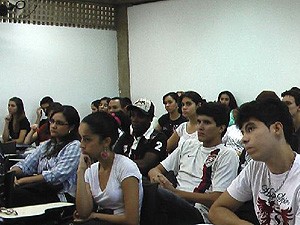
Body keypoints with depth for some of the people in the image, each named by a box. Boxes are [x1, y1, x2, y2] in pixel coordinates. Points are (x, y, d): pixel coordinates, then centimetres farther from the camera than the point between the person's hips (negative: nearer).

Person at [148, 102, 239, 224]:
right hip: (175, 204, 6)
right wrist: (156, 175, -4)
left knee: (154, 192, -36)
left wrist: (175, 191, -13)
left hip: (198, 213, -6)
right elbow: (156, 169, 23)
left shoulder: (227, 155, 3)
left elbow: (216, 200, -7)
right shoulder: (188, 144, 23)